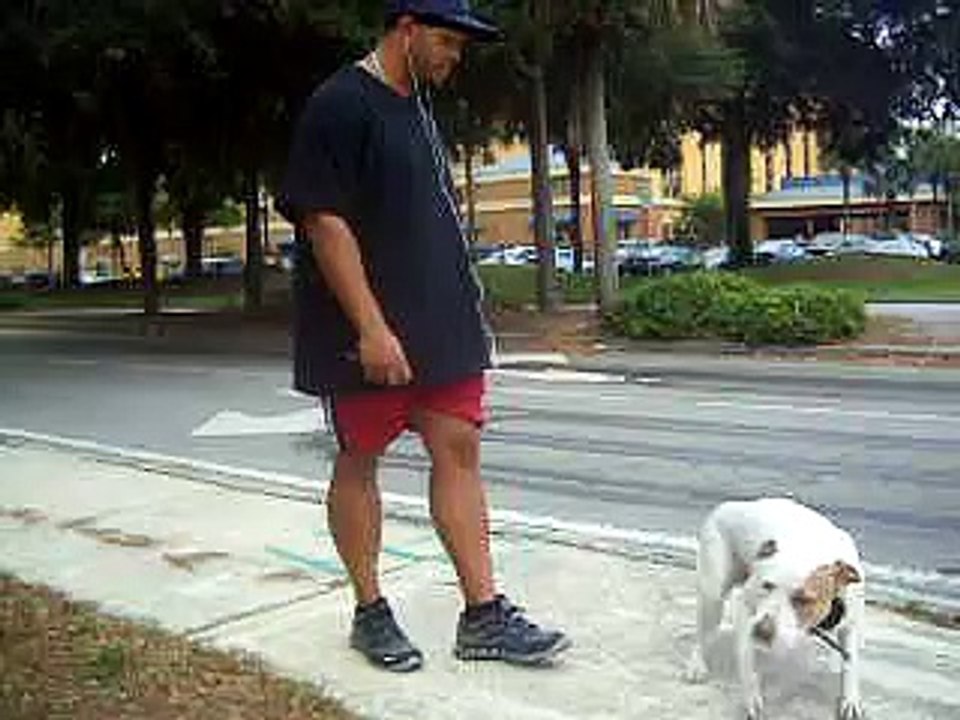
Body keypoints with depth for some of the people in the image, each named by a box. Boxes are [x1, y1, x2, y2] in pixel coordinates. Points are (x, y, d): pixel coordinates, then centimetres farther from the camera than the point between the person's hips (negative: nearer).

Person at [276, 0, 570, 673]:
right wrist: (372, 328, -23)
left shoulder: (419, 106, 16)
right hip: (371, 334, -8)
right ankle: (370, 612, 19)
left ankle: (483, 614, 10)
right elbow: (324, 222, -18)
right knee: (360, 460, 5)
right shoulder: (340, 106, -11)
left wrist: (464, 310, 20)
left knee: (459, 449, 4)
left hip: (443, 324, 8)